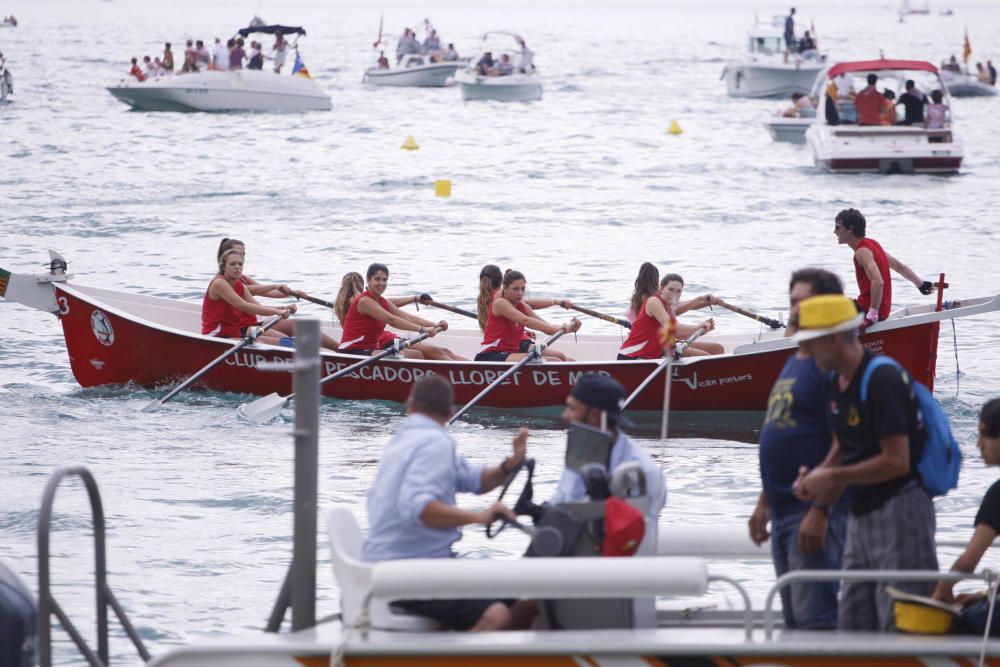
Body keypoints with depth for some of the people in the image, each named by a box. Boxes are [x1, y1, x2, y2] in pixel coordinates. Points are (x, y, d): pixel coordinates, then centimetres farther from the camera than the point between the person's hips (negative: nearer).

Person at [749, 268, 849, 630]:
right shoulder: (794, 362, 17)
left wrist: (819, 511, -23)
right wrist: (764, 502, 22)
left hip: (814, 511, -10)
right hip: (784, 510, 10)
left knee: (814, 618, -11)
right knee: (793, 618, 13)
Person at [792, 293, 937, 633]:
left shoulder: (883, 380, -18)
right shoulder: (836, 382, 10)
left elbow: (896, 461, -22)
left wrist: (833, 478, -14)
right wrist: (817, 476, 2)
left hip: (899, 508, -10)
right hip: (862, 512, 10)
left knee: (899, 625, -11)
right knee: (853, 626, 10)